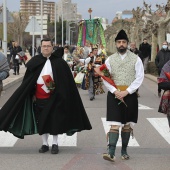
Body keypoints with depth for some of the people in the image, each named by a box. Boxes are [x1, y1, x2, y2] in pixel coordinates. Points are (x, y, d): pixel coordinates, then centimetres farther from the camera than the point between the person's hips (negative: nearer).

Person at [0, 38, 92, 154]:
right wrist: (32, 95, 0)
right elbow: (28, 81, 5)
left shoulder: (59, 62, -4)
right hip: (40, 97, 2)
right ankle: (45, 144, 18)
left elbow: (66, 81, -4)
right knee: (42, 120, 7)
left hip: (54, 97, -2)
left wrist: (59, 93, -10)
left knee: (55, 120, 1)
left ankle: (55, 144, 13)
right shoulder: (35, 62, 2)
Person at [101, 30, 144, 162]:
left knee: (127, 125, 10)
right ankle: (111, 152, -12)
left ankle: (124, 150, 21)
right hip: (114, 95, 0)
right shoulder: (110, 59, 3)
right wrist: (115, 91, -14)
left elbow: (139, 78, -6)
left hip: (130, 96, 0)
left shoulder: (136, 59, -1)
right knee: (114, 125, -7)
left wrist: (127, 91, -14)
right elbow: (105, 78, 0)